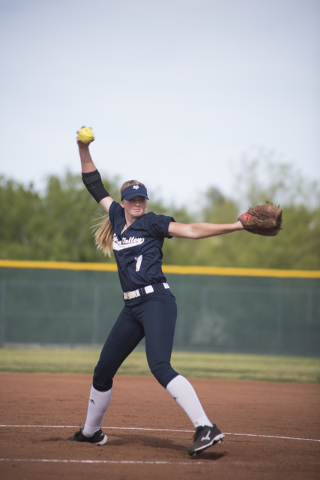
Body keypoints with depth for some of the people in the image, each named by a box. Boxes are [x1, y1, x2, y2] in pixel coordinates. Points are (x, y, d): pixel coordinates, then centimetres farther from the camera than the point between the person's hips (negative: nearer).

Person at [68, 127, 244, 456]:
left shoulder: (152, 223, -1)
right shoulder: (117, 217, 15)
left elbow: (191, 230, -10)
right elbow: (94, 184, 22)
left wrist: (235, 226, -20)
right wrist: (83, 148, 13)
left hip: (157, 302, -7)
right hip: (131, 308, 7)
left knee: (160, 367, -25)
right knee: (103, 370, 14)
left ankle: (206, 428, -33)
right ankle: (91, 431, 33)